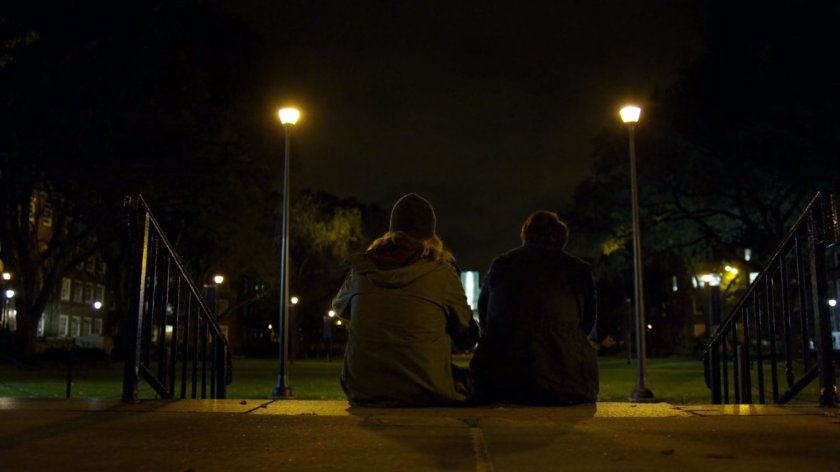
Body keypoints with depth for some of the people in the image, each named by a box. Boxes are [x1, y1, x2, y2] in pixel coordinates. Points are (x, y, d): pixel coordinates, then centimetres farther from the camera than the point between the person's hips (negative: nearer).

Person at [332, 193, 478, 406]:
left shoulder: (362, 268, 2)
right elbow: (467, 338, 1)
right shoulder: (442, 273, -6)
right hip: (423, 394, -4)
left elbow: (340, 307, 21)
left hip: (362, 392, 4)